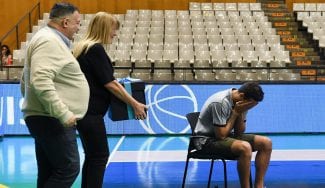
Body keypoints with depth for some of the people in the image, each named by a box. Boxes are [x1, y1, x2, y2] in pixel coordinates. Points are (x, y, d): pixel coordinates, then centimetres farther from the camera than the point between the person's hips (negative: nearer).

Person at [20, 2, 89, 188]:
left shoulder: (50, 40, 20)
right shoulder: (50, 41, -14)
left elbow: (26, 81, 26)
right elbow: (41, 82, -27)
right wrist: (63, 113, -26)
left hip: (48, 118, 11)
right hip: (52, 120, -11)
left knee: (49, 172, 10)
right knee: (68, 169, -9)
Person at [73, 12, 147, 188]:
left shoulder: (82, 47, 13)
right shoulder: (96, 49, -14)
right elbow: (109, 83, -16)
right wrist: (134, 104, -10)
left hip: (82, 110, 9)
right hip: (91, 112, -9)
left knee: (91, 155, 15)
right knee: (100, 155, -2)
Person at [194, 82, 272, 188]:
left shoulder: (241, 103, -1)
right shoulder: (220, 102, -26)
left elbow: (239, 132, 2)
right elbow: (221, 135, -24)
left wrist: (240, 113, -14)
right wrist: (235, 112, -20)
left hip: (225, 135, 9)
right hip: (207, 140, -9)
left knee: (266, 143, -5)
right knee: (245, 147, -34)